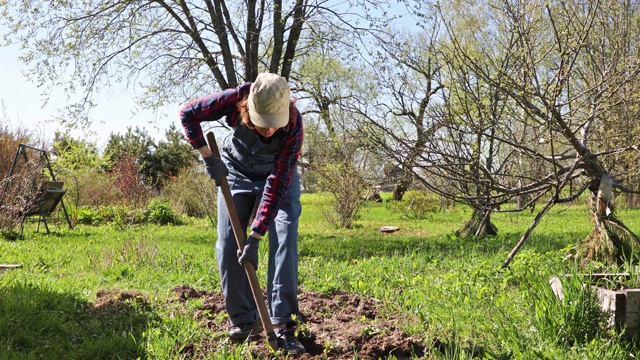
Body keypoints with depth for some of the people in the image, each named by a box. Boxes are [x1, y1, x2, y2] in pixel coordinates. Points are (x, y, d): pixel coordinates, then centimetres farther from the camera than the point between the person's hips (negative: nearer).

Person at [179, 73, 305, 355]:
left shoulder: (294, 127, -35)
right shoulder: (236, 99, -32)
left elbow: (277, 183, -34)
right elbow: (188, 113, -19)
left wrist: (255, 236, -35)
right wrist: (208, 157, -26)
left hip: (279, 177, -2)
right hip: (235, 173, 2)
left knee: (284, 241, -17)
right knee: (228, 245, -4)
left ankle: (282, 325, -13)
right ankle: (244, 319, 9)